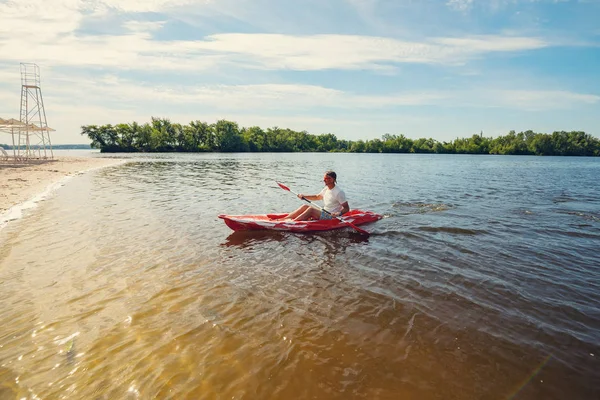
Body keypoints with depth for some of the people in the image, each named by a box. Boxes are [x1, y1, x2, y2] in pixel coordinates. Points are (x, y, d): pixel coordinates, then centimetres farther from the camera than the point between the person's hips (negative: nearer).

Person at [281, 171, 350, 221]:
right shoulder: (326, 189, 10)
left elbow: (347, 208, -16)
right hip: (324, 213, 9)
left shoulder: (339, 192, -16)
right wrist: (304, 196, 14)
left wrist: (338, 213, -34)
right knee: (305, 206, -4)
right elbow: (317, 197, 25)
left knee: (311, 209, -25)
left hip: (332, 217, -9)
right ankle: (284, 219, -12)